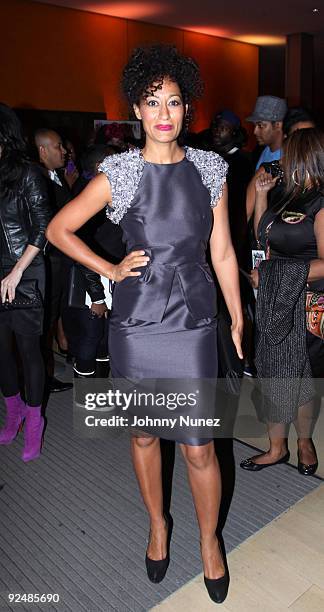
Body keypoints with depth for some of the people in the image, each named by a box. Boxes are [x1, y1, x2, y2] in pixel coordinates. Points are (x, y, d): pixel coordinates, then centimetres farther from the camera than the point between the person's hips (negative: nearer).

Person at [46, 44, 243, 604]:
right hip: (135, 322, 0)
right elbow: (58, 229, 5)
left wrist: (238, 320, 7)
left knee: (199, 448, 3)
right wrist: (111, 271, -1)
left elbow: (222, 252, 7)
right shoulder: (120, 173, -2)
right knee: (144, 434, 16)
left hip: (193, 323, 1)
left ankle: (209, 541, 32)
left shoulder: (208, 169, 3)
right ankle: (158, 524, 43)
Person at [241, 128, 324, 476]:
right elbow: (263, 237, 19)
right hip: (275, 303, 8)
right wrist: (261, 195, 11)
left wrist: (272, 274, -19)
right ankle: (276, 448, 29)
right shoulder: (290, 197, 11)